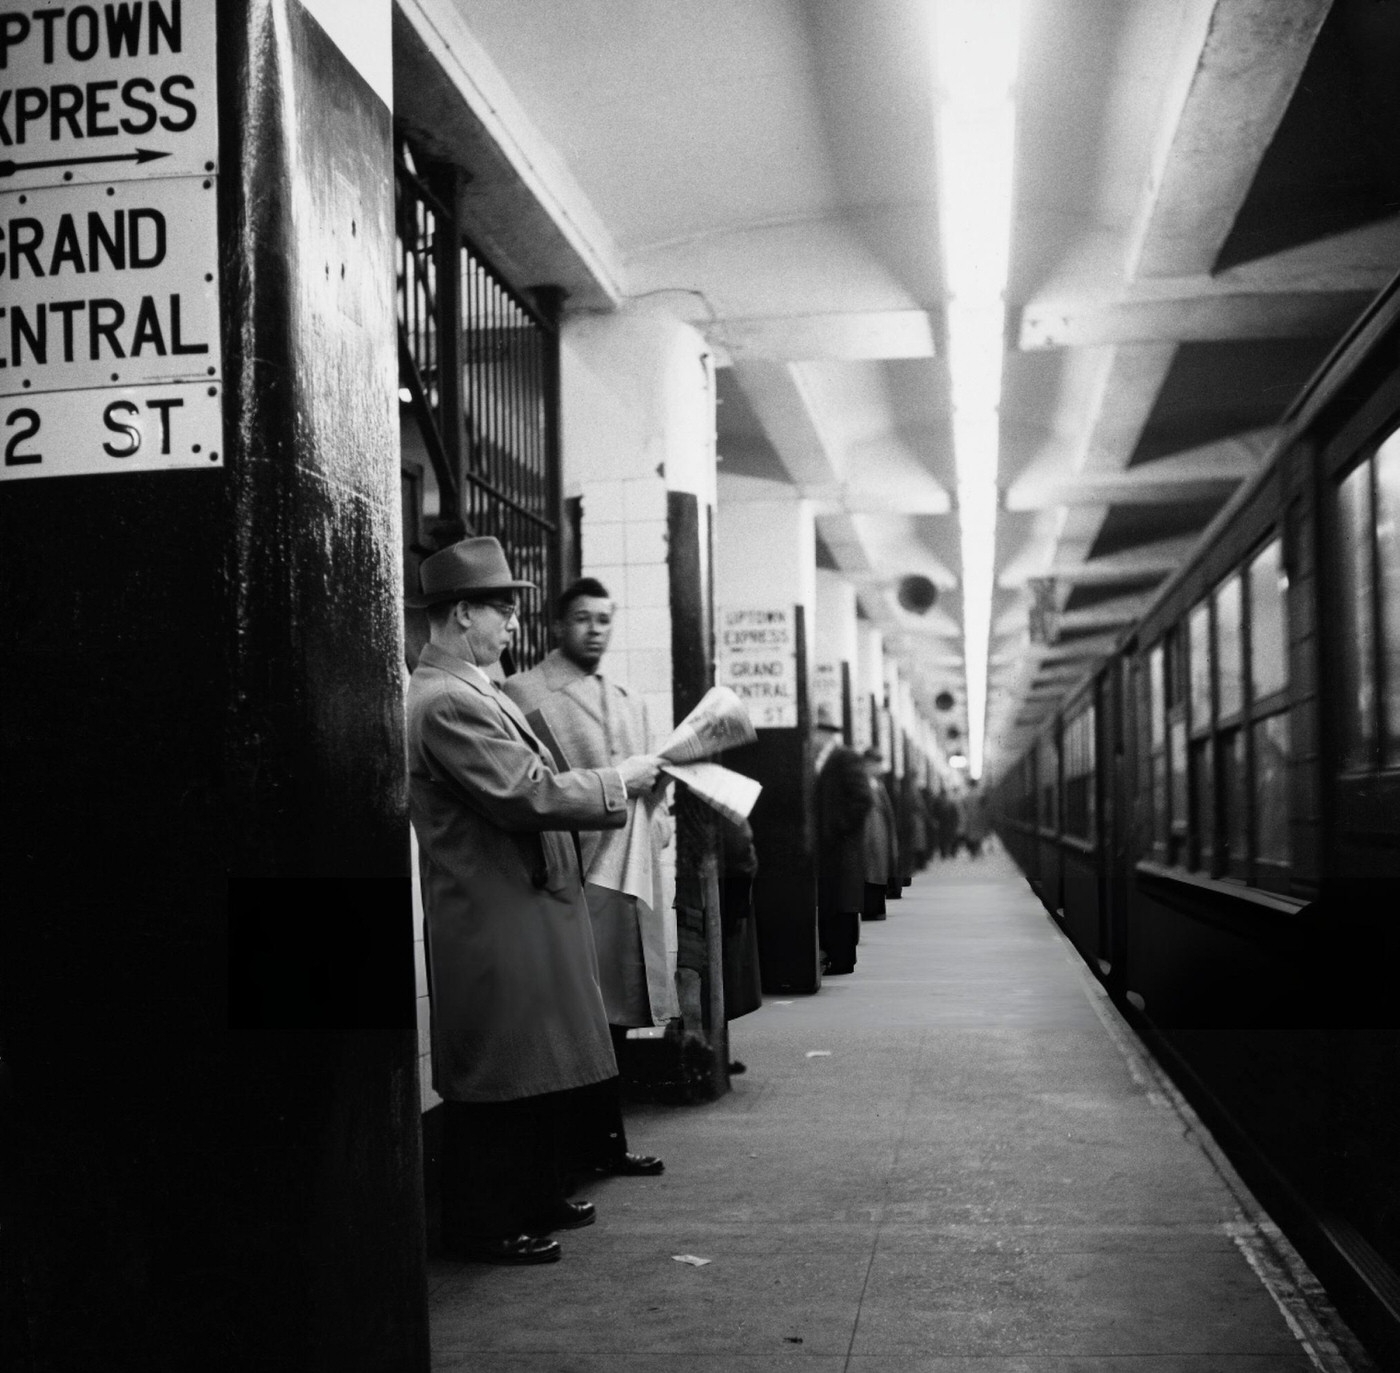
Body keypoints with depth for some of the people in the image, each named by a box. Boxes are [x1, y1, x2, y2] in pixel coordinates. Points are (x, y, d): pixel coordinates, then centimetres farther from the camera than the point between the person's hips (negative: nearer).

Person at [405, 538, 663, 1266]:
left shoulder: (468, 691, 14)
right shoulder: (445, 702, -20)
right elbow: (529, 794, -24)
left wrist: (604, 783, 9)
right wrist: (618, 781, -12)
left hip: (527, 910, 11)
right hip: (494, 923, -11)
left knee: (542, 1074, 19)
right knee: (497, 1078, 1)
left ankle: (535, 1200, 32)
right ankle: (483, 1224, 14)